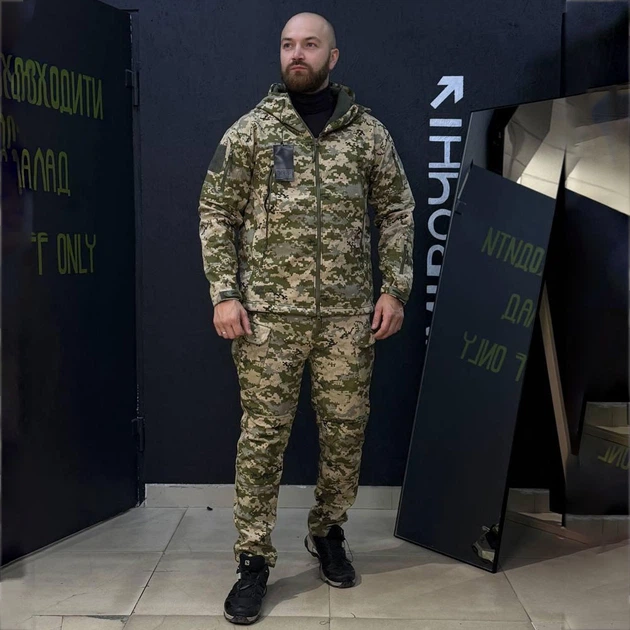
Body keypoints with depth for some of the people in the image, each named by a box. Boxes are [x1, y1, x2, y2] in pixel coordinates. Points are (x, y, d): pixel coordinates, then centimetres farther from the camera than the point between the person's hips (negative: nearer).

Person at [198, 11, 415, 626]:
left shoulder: (368, 131, 6)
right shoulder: (250, 130, 3)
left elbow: (396, 211, 10)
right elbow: (216, 213, 3)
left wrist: (394, 288, 2)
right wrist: (224, 295, -5)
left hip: (348, 313, 2)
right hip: (269, 312, -1)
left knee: (345, 429, 9)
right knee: (263, 434, 2)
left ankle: (327, 533, 32)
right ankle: (254, 558, 16)